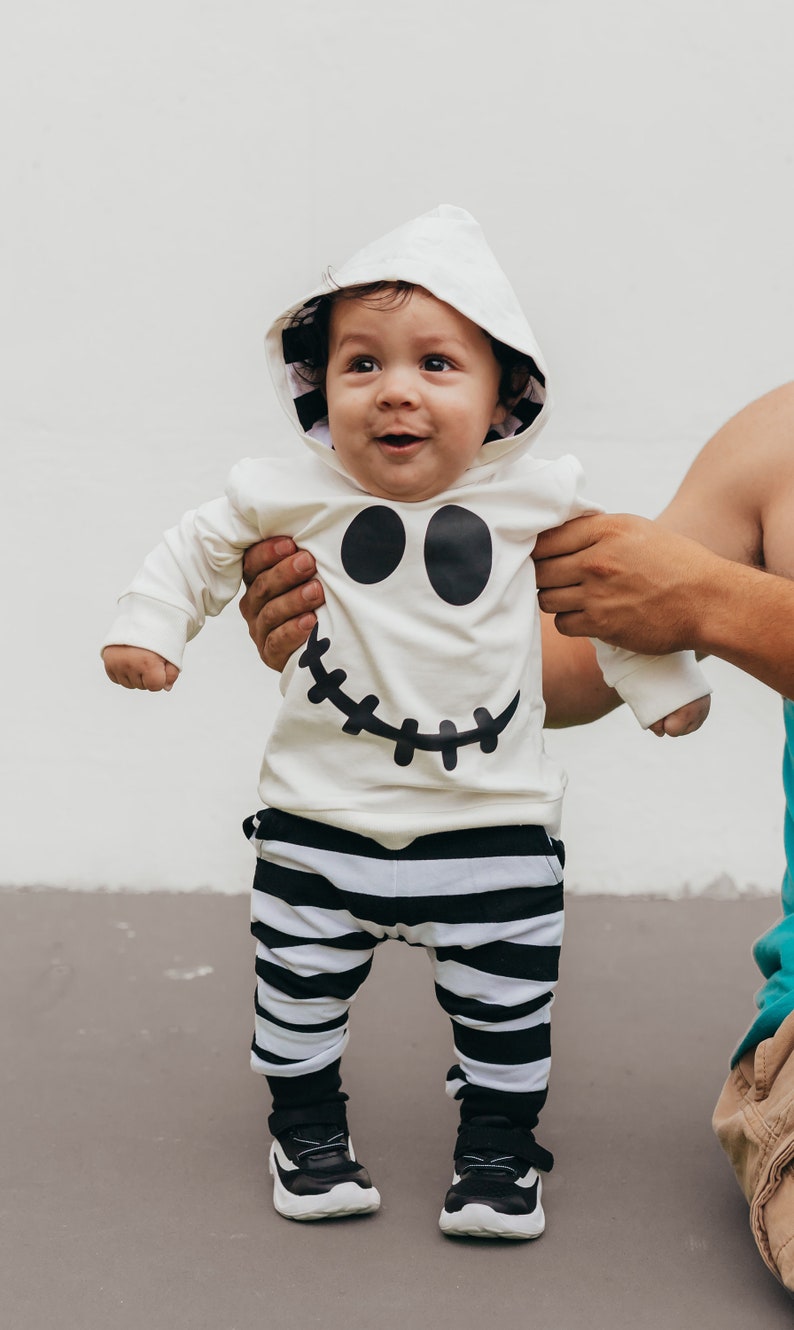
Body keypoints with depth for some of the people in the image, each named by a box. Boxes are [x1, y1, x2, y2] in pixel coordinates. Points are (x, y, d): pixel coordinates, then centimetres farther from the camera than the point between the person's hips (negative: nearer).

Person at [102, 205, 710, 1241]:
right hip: (320, 818, 0)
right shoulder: (293, 496, -8)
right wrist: (147, 625, -1)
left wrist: (663, 680, 13)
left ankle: (498, 1148, 29)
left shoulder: (534, 499, -6)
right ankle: (309, 1128, 34)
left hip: (493, 823, 0)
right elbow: (204, 545, 9)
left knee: (505, 1002, 8)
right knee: (301, 988, 11)